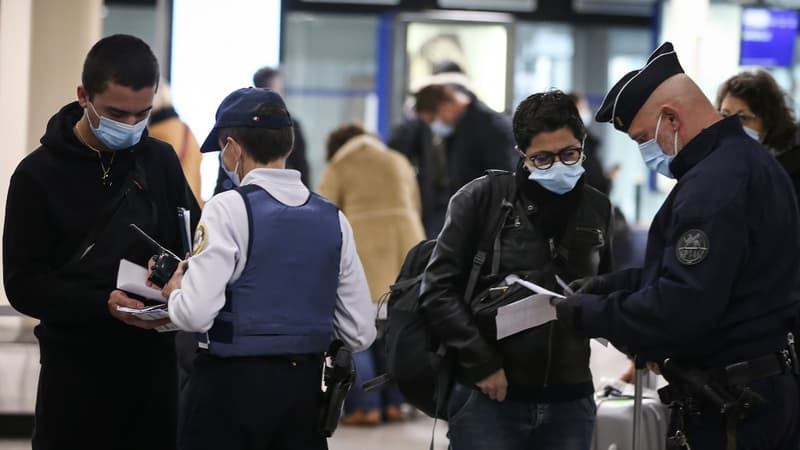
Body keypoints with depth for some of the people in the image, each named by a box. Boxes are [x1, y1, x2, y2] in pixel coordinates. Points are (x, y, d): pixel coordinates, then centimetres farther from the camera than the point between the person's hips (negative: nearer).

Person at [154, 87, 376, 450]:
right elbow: (360, 333, 8)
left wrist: (174, 290, 3)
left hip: (231, 384, -5)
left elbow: (194, 314, -18)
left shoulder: (229, 209, -10)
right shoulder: (332, 219, 6)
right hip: (306, 386, 5)